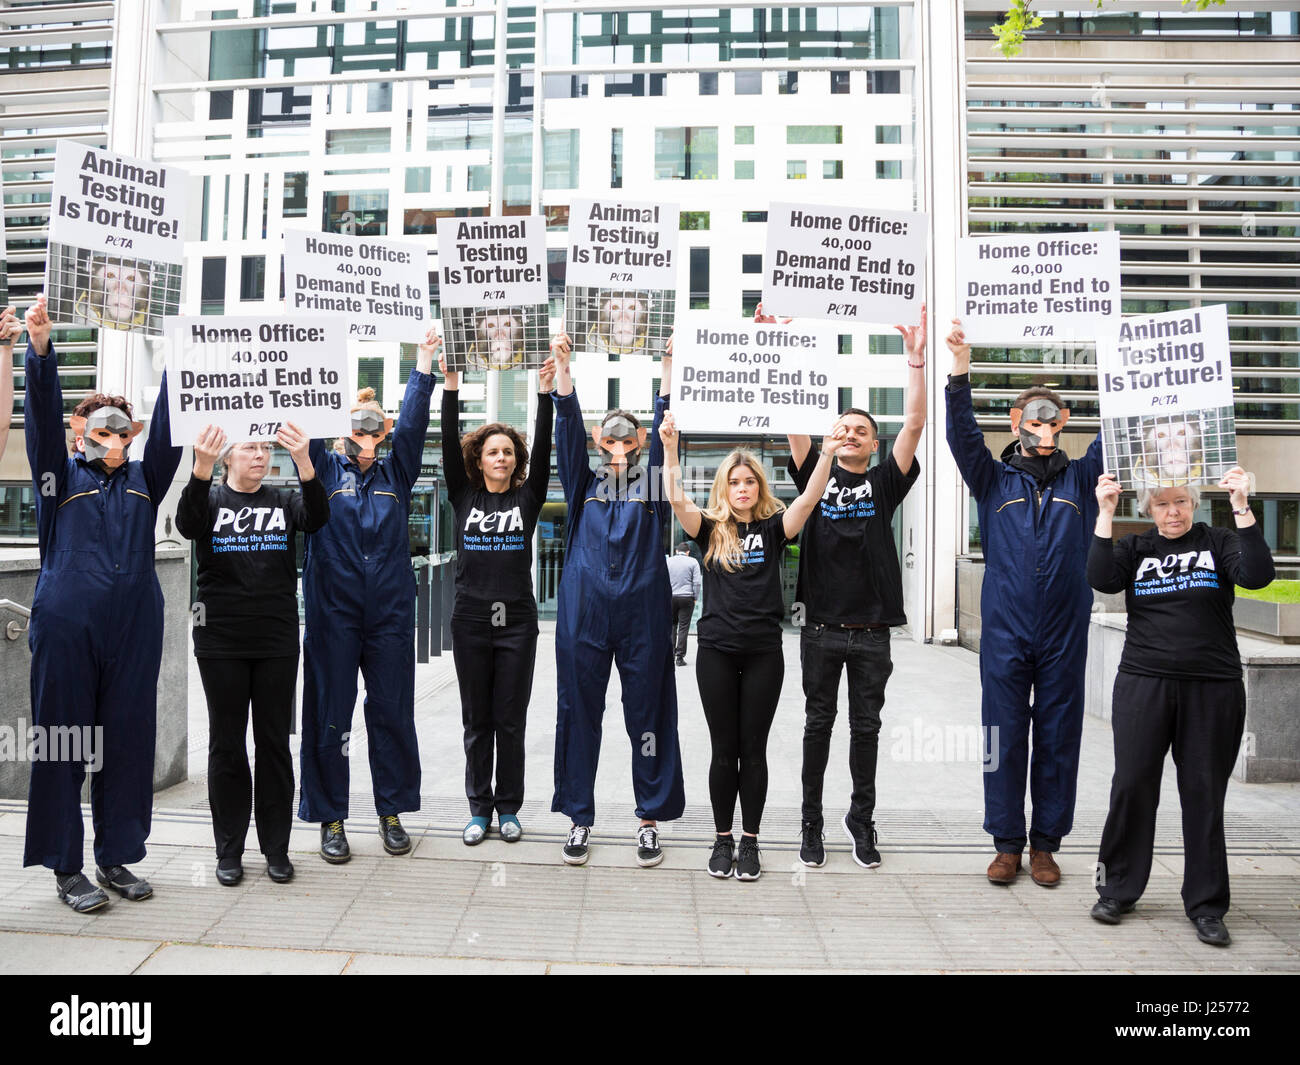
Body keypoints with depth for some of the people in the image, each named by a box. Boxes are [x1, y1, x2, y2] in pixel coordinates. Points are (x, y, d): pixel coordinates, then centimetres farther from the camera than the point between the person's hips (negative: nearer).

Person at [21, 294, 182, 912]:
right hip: (65, 628, -3)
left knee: (129, 740, 7)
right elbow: (43, 416, -7)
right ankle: (65, 867, 15)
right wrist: (40, 350, -20)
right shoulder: (62, 478, 7)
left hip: (134, 629, 3)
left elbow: (168, 426, 4)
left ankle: (117, 857, 20)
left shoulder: (143, 480, 14)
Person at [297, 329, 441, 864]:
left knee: (393, 715, 8)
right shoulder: (325, 471, 7)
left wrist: (424, 361, -6)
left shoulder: (395, 474, 11)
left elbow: (413, 425, 1)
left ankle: (392, 812, 22)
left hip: (390, 615, 2)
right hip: (332, 614, -1)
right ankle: (330, 818, 17)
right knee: (329, 716, 4)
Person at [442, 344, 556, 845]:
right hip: (471, 619, 1)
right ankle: (479, 809, 20)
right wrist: (451, 384, -12)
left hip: (517, 620, 0)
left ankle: (509, 808, 19)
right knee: (476, 720, 8)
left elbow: (542, 449, -5)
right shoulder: (463, 496, 6)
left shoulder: (527, 498, 5)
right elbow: (449, 443, -4)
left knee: (511, 720, 6)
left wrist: (546, 391, -14)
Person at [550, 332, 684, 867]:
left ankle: (650, 820, 16)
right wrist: (563, 365, -7)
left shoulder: (650, 487, 9)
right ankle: (579, 818, 19)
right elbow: (568, 426, 2)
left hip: (643, 615, 0)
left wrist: (669, 366, -7)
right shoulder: (583, 484, 11)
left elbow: (666, 430, 0)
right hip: (583, 614, 1)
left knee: (648, 716, 5)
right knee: (579, 715, 6)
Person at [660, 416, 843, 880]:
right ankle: (722, 839, 20)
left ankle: (750, 841, 19)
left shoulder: (772, 527, 6)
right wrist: (670, 447, -20)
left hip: (764, 652, 0)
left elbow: (809, 498, -9)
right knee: (724, 750, 7)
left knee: (754, 749, 7)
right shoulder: (710, 530, 5)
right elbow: (676, 499, -10)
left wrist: (827, 455, -22)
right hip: (717, 650, 0)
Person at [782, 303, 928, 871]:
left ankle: (862, 818, 26)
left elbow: (914, 424, -5)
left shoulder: (884, 482, 5)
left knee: (866, 727, 10)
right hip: (821, 627, 0)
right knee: (818, 724, 8)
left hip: (871, 630, 1)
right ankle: (811, 823, 20)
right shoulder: (816, 475, 6)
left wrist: (917, 358, -14)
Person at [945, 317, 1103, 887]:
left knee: (1059, 740, 7)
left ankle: (1045, 845, 20)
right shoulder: (994, 479, 7)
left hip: (1065, 636, 1)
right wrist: (961, 371, -18)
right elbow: (962, 435, -6)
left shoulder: (1079, 478, 11)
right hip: (1005, 633, -1)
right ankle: (1007, 844, 16)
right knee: (1004, 739, 4)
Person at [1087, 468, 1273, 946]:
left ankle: (1206, 906, 18)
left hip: (1213, 688, 0)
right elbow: (1102, 580, -9)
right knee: (1132, 787, 2)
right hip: (1143, 684, 0)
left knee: (1205, 794, 5)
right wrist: (1105, 514, -12)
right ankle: (1117, 890, 17)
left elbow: (1257, 575, -11)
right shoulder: (1135, 548, 8)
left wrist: (1242, 509, -16)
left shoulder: (1218, 542, 6)